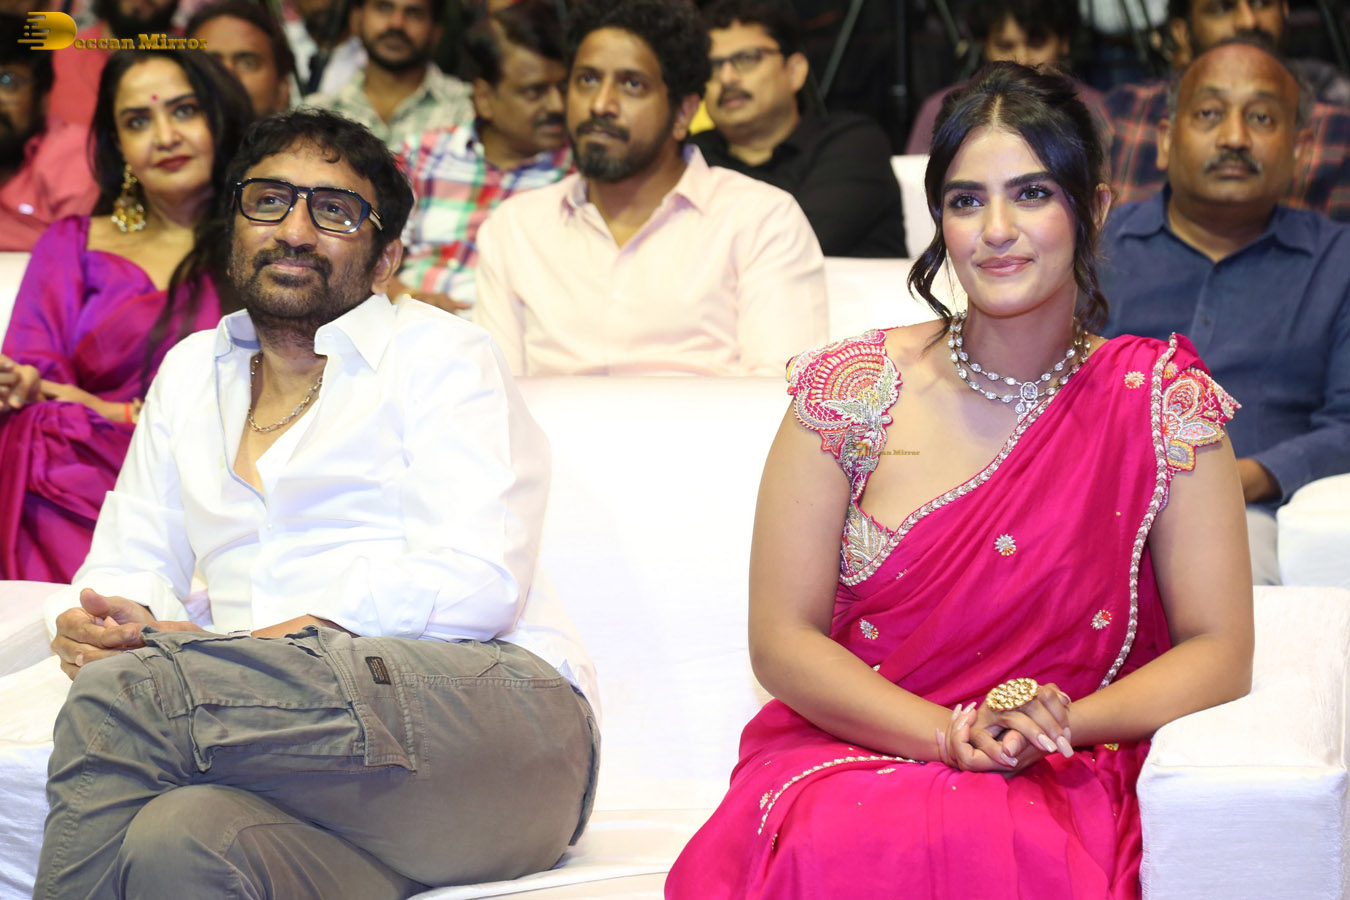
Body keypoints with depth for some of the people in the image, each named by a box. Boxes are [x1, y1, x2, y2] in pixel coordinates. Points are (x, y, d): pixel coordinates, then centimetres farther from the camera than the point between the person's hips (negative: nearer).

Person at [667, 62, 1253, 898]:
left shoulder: (1164, 402, 2)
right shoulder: (848, 391, 2)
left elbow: (1218, 654, 0)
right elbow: (782, 640, -1)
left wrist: (1059, 723, -18)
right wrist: (956, 735, -15)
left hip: (1059, 787, 0)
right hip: (848, 757, 1)